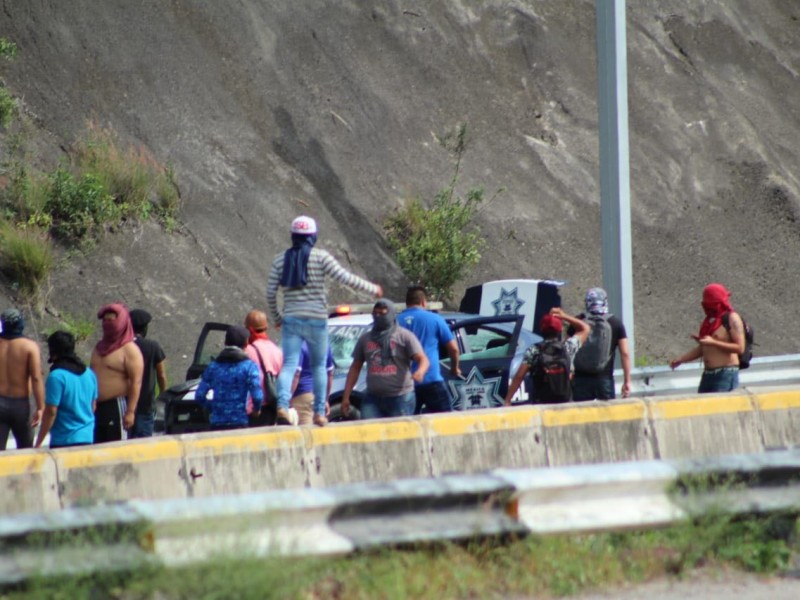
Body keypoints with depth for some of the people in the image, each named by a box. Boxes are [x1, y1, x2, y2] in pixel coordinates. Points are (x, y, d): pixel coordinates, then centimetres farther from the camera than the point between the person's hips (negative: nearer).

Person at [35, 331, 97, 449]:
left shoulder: (57, 376, -14)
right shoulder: (89, 373, 8)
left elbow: (51, 411, -16)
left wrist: (38, 442, -10)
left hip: (64, 440, -7)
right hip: (87, 438, 7)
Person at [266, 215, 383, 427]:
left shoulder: (280, 259, 6)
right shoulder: (320, 257, -4)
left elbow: (270, 293, 6)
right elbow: (344, 278, -9)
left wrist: (276, 318, 19)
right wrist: (372, 289, 1)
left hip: (291, 320, 2)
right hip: (316, 320, -2)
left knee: (288, 365, -3)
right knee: (319, 366, 12)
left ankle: (282, 405, -26)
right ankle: (319, 412, 10)